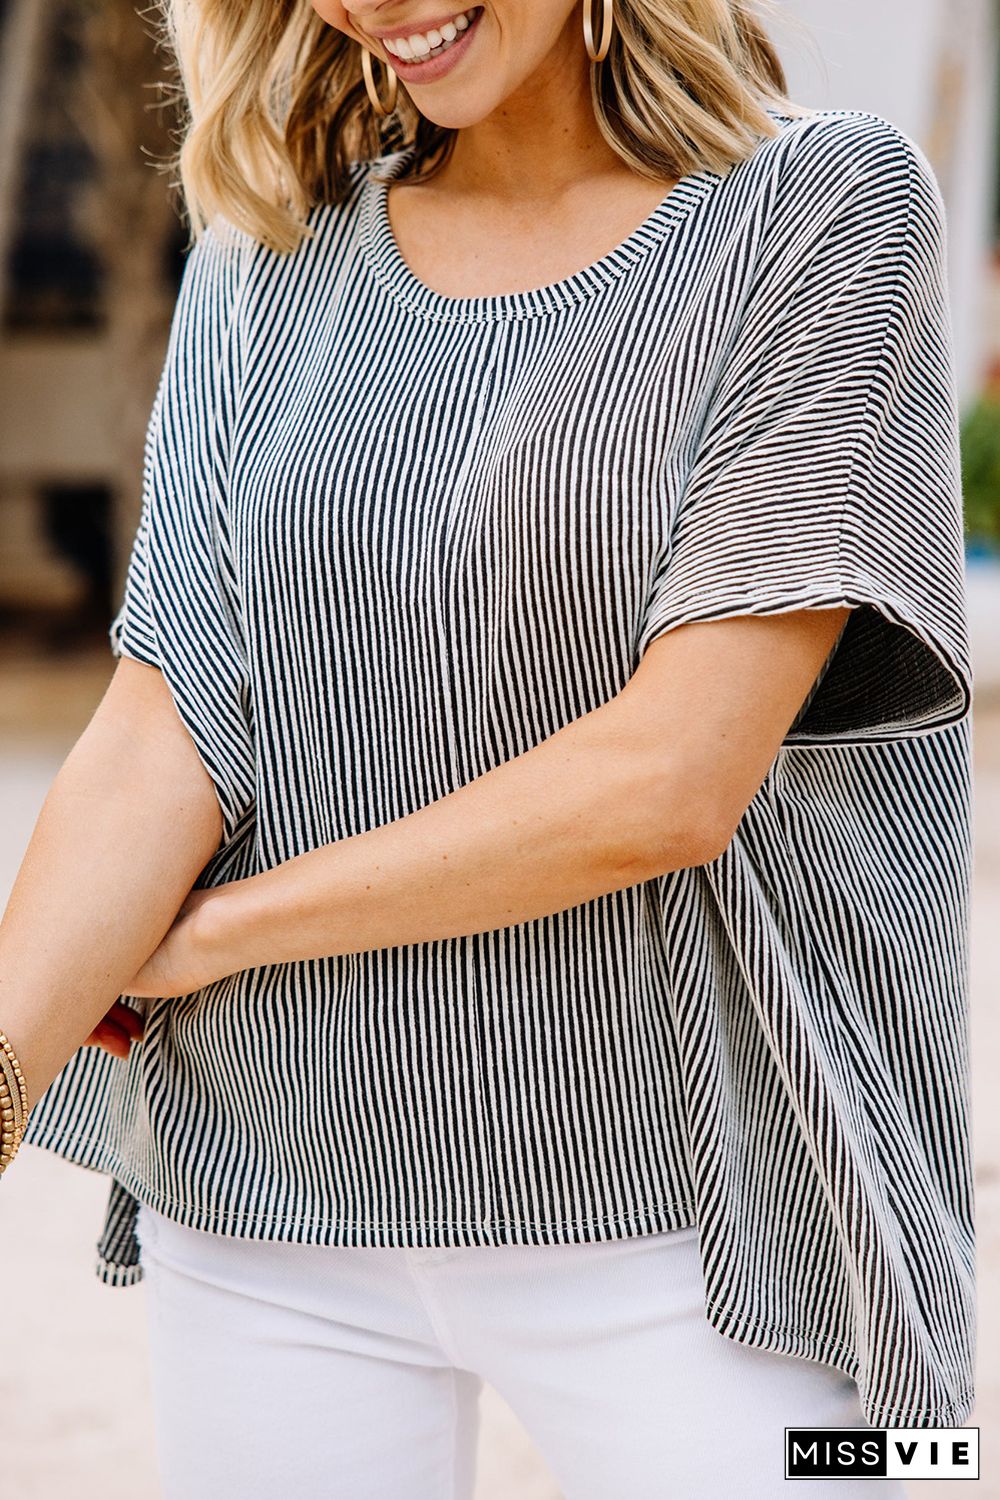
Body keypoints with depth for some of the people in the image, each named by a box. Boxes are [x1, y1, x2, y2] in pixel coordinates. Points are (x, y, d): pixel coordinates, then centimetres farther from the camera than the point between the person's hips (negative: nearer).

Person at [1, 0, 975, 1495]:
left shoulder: (827, 207, -7)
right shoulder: (269, 259, 6)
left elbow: (670, 781, -16)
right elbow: (160, 736, -3)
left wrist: (217, 928, -8)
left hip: (678, 1213, -3)